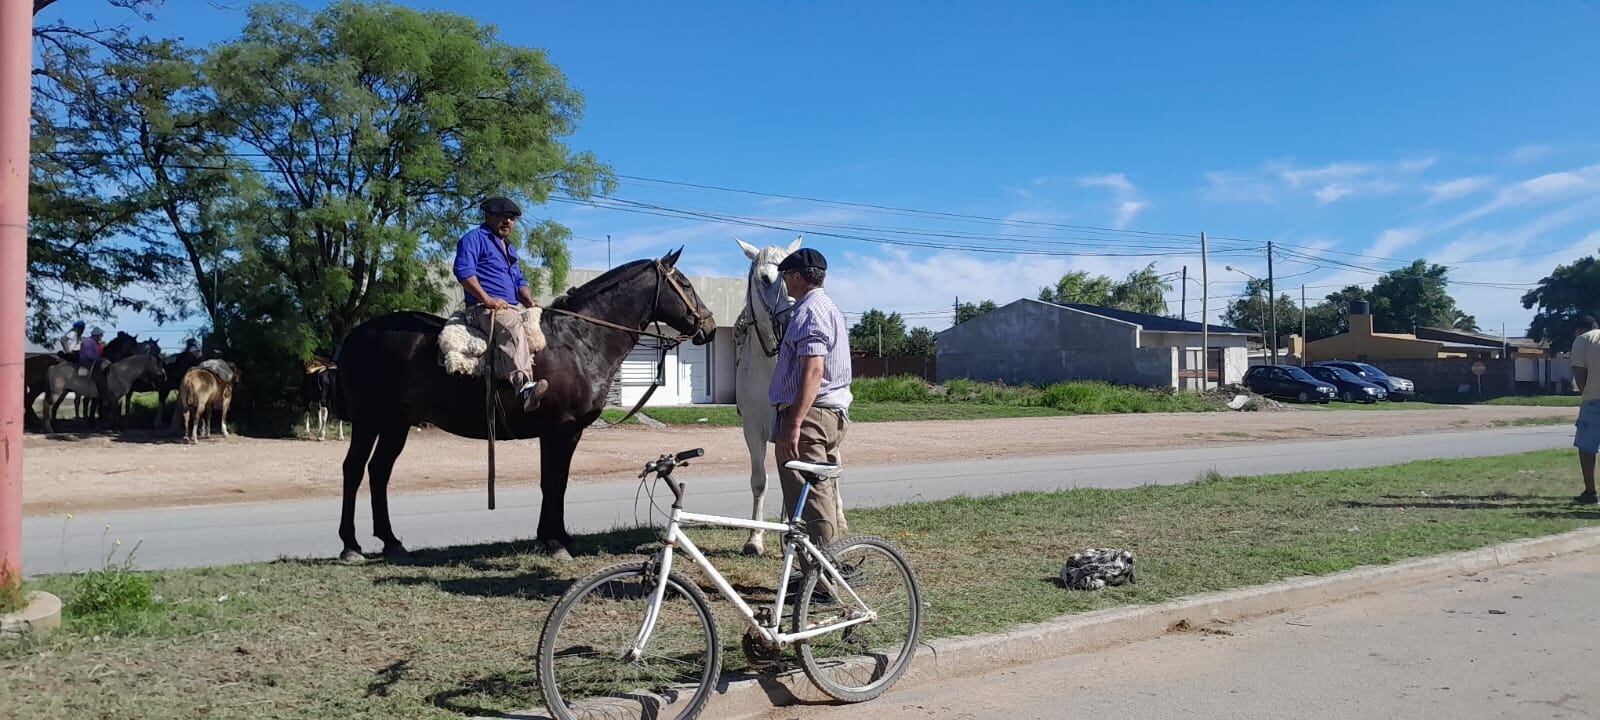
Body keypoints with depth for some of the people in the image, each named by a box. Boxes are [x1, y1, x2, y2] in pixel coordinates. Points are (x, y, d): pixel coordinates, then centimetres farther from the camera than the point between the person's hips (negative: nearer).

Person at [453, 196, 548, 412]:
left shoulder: (509, 248, 31)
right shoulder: (474, 238, 3)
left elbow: (519, 281, 31)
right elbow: (464, 271, -11)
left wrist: (529, 300, 9)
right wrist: (487, 299, -19)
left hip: (509, 309, 10)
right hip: (482, 309, -10)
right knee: (512, 324, -38)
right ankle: (525, 386, -55)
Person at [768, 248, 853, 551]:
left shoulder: (810, 310, -14)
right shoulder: (829, 307, 20)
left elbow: (813, 370, -24)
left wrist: (794, 424, -27)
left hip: (810, 415, -11)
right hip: (834, 413, 11)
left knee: (808, 502, -9)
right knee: (826, 498, 17)